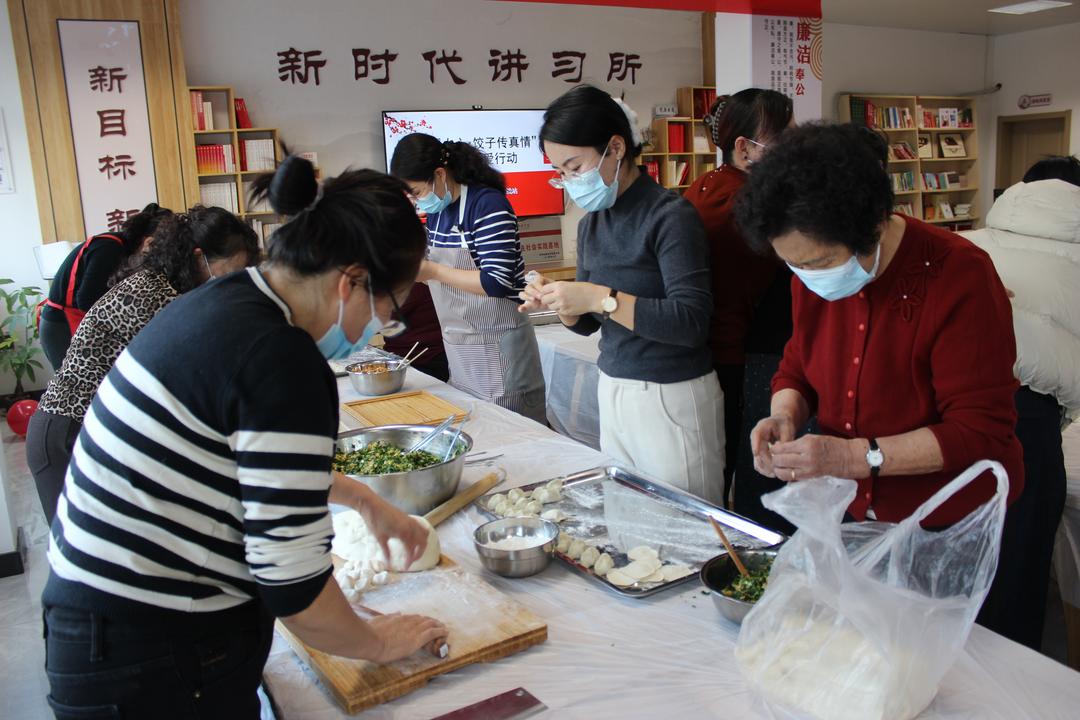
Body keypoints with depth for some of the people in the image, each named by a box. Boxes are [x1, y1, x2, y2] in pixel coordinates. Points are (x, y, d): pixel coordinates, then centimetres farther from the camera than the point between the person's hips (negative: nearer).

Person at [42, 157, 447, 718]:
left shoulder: (222, 302, 2)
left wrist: (364, 500, 24)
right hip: (154, 666, -9)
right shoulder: (283, 362, -25)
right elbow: (293, 582, -21)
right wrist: (378, 644, -2)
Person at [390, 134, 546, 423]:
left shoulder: (488, 204, -15)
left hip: (496, 345, -8)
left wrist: (433, 271, -20)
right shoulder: (436, 211, 10)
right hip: (458, 346, 8)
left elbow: (497, 282, -22)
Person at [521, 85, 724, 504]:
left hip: (671, 397, -7)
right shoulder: (591, 225, 8)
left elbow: (691, 320, -21)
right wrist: (558, 301, -6)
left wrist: (603, 298, -25)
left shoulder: (671, 215, -14)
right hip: (612, 390, 7)